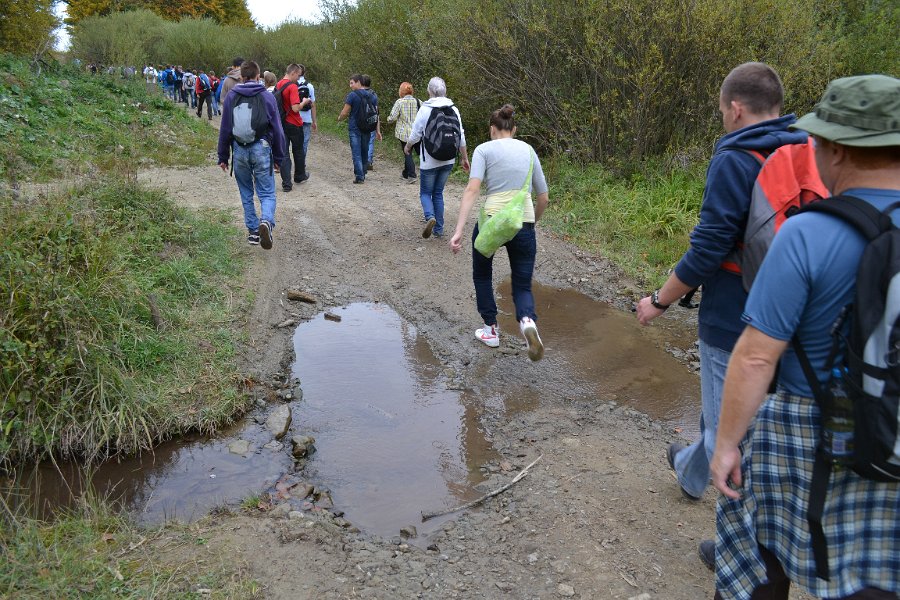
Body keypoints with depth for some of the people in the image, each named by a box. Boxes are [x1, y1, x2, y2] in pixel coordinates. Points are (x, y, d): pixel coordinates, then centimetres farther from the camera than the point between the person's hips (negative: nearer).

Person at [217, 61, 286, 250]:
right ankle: (266, 221, -28)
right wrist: (278, 158, 10)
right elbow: (277, 129, 2)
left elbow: (225, 129, 6)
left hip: (239, 151, 2)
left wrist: (223, 157, 13)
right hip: (261, 149, -2)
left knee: (246, 194, 16)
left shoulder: (231, 97, 4)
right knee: (267, 193, 0)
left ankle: (253, 231, 18)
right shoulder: (267, 97, 1)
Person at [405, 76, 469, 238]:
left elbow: (415, 135, -7)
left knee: (425, 192, 10)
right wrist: (464, 158, 10)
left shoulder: (424, 109, -11)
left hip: (429, 161, -4)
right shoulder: (453, 109, -1)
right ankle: (439, 229, 15)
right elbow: (461, 137, 1)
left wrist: (407, 147, 13)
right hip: (448, 160, 4)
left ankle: (430, 217, -18)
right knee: (438, 193, 16)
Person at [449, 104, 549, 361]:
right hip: (523, 226, 2)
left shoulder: (484, 150, 4)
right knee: (523, 286, 13)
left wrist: (459, 230, -16)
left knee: (482, 276, 25)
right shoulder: (528, 150, 15)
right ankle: (527, 321, -19)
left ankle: (491, 330, 29)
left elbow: (472, 189, -12)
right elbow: (543, 198, 16)